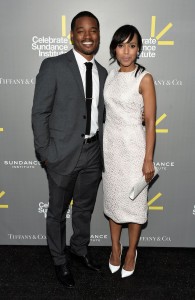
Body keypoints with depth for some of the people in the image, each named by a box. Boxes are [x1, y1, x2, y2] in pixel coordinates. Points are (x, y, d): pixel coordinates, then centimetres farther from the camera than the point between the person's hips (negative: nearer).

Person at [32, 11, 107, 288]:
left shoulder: (102, 72, 8)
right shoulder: (53, 66, -9)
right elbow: (39, 113, -9)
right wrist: (44, 153, -10)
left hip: (93, 152, 5)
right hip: (63, 153, -5)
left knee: (85, 208, 21)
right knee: (58, 211, 12)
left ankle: (80, 249, 46)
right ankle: (60, 261, 35)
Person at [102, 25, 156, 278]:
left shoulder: (144, 79, -10)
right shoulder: (110, 76, 6)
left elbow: (150, 122, -11)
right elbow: (108, 112, 11)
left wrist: (148, 159, -13)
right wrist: (101, 148, 12)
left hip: (133, 146, -5)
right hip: (110, 145, 5)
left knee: (134, 201, 7)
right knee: (112, 198, 15)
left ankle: (131, 252, 28)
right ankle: (115, 247, 34)